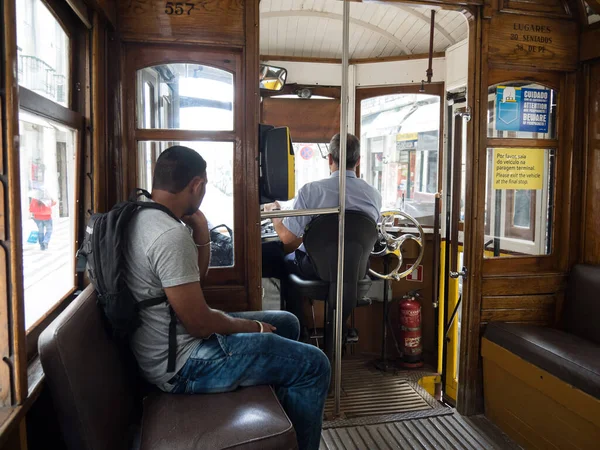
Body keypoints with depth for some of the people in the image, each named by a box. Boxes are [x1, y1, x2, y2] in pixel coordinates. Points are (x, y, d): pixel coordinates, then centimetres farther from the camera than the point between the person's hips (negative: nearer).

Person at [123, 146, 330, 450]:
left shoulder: (142, 218, 6)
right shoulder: (171, 234, -26)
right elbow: (200, 324, -25)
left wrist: (201, 234, 0)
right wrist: (253, 326, -7)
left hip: (173, 343, 10)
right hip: (182, 364, -10)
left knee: (286, 323, 19)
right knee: (313, 365, -10)